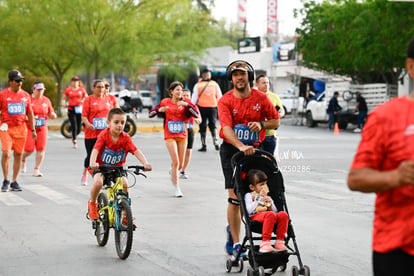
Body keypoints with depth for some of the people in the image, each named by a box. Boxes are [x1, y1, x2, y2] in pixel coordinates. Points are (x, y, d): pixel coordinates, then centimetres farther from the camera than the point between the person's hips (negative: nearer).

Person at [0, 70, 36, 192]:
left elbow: (30, 113, 15)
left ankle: (14, 182, 15)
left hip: (21, 128, 3)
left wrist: (33, 130, 12)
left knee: (18, 155, 5)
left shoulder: (25, 95, 9)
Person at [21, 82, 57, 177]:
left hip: (42, 129, 3)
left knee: (41, 149, -5)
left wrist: (53, 115, -8)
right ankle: (22, 159, 28)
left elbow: (51, 114, 15)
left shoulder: (46, 100, 8)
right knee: (29, 149, -7)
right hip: (29, 128, -3)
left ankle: (37, 170, 4)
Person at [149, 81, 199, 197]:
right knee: (175, 162, -12)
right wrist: (159, 110, -16)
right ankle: (177, 188, -4)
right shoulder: (165, 102, 0)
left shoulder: (185, 102, 1)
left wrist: (187, 105, -23)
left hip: (182, 135, 2)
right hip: (170, 136, -2)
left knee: (180, 164, 8)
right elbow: (150, 114, 4)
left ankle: (173, 173, 43)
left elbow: (196, 114, -11)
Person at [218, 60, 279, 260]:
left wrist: (261, 124, -15)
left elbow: (275, 121, 7)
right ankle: (236, 244, -3)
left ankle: (232, 230, 32)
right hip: (231, 150, -3)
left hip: (253, 150, 3)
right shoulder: (225, 101, -9)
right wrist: (241, 146, -39)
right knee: (235, 196, -6)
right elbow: (226, 128, -23)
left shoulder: (260, 98, 0)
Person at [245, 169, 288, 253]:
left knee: (283, 214, -27)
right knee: (270, 215, -40)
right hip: (255, 217, -6)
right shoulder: (249, 196, 14)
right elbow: (249, 210, -5)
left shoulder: (268, 197, 32)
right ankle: (265, 243, -45)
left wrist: (270, 205, 5)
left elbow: (275, 211, 25)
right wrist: (260, 198, -5)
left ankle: (279, 242, -28)